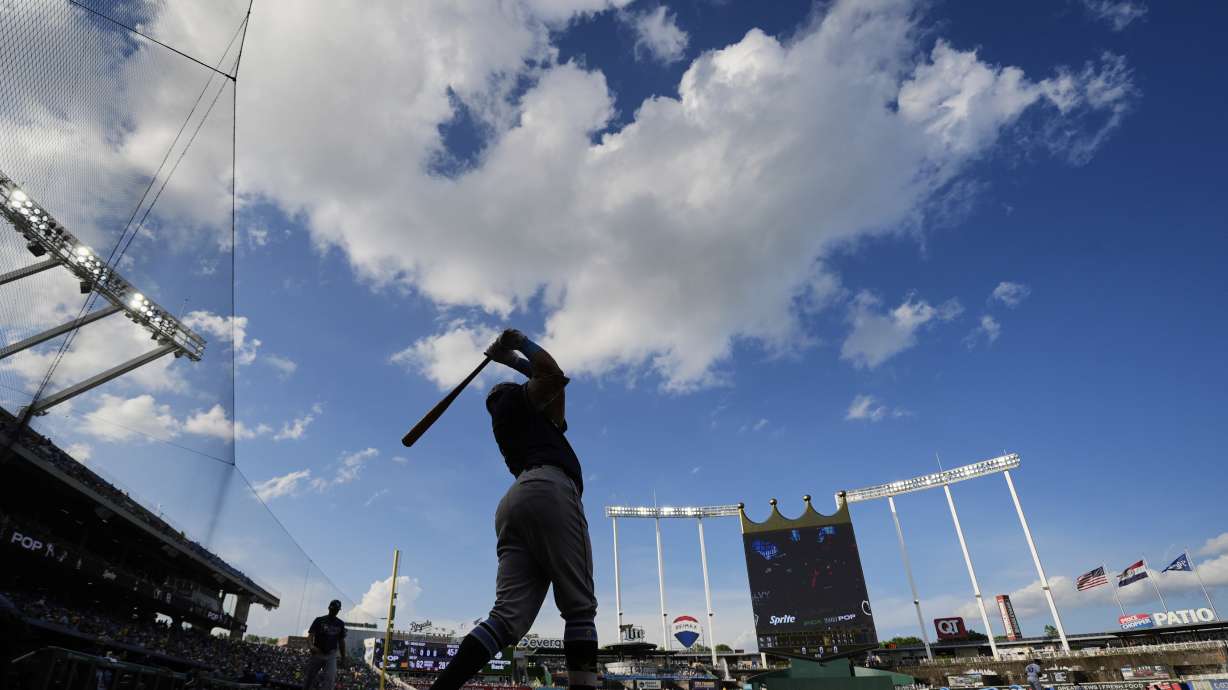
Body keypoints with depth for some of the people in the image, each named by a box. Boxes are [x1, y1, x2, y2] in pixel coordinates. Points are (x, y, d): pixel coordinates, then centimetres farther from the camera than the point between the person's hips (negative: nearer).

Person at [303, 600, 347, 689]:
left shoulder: (340, 624, 9)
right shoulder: (319, 620, 1)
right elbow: (310, 636, -7)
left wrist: (343, 657, 13)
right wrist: (312, 646, -28)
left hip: (331, 655, 1)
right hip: (317, 653, -1)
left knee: (330, 680, -15)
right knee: (309, 679, 4)